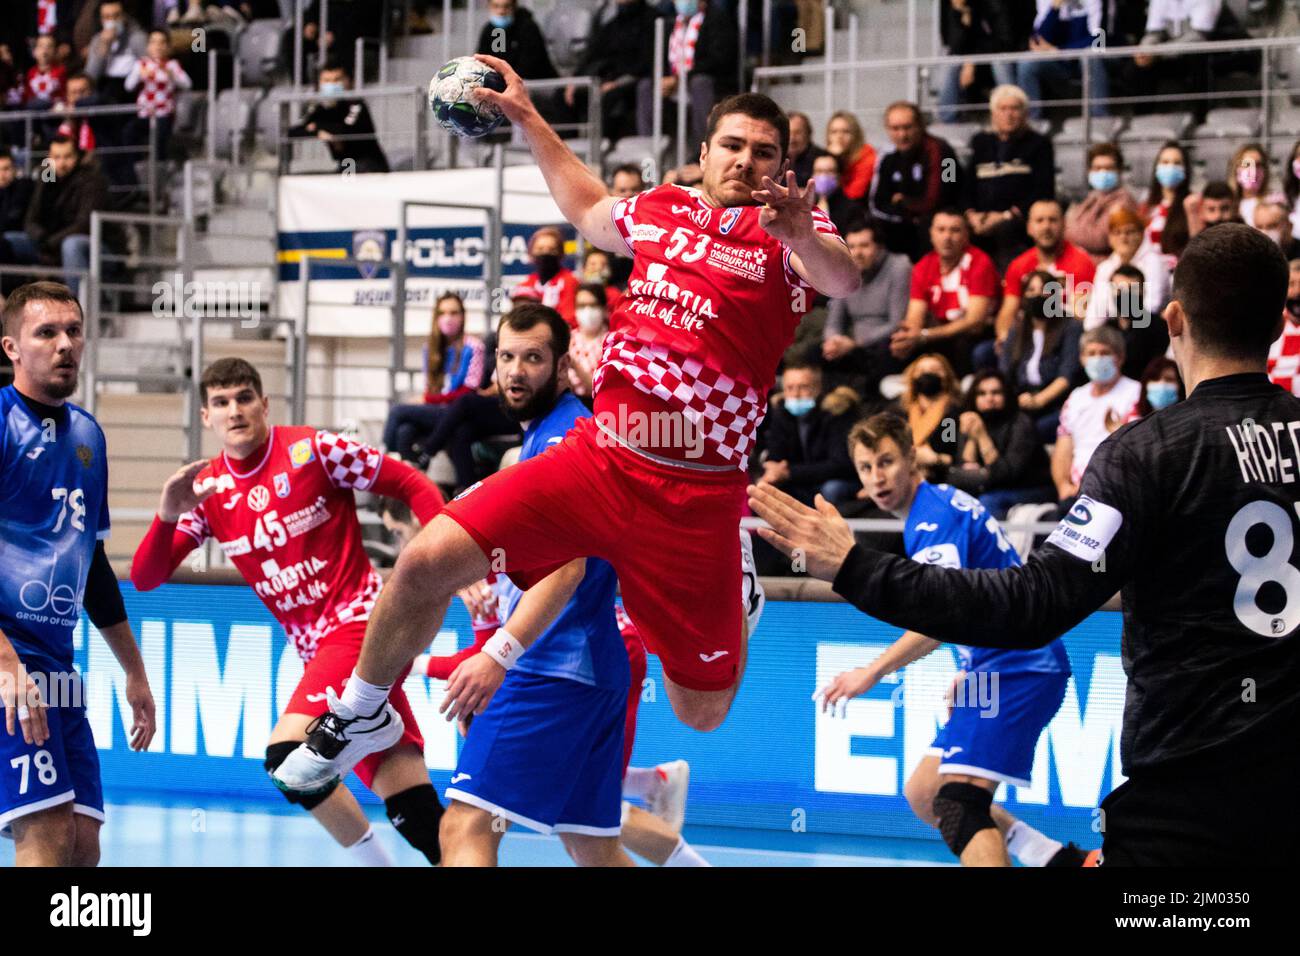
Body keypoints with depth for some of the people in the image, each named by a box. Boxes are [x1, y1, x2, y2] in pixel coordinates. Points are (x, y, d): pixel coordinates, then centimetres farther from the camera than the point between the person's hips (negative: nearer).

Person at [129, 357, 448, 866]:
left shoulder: (314, 450, -8)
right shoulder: (207, 491, 6)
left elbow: (413, 485, -4)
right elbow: (145, 578, 1)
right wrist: (168, 515, -18)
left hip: (363, 620, -6)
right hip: (316, 650, 6)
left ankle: (375, 861, -8)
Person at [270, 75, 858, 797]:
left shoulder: (786, 231, -3)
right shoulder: (662, 210, 12)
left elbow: (842, 281, -27)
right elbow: (588, 211, 36)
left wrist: (803, 236, -47)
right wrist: (527, 120, 36)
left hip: (696, 499, -4)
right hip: (595, 459, 4)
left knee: (702, 713, 2)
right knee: (427, 562, -10)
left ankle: (737, 603, 37)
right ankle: (362, 714, 15)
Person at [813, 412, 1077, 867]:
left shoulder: (934, 516, -14)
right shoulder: (943, 505, 18)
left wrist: (873, 672, -32)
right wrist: (968, 674, 25)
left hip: (1016, 670, -11)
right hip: (995, 669, 11)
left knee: (957, 803, -23)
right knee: (922, 794, 15)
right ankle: (1058, 858, 16)